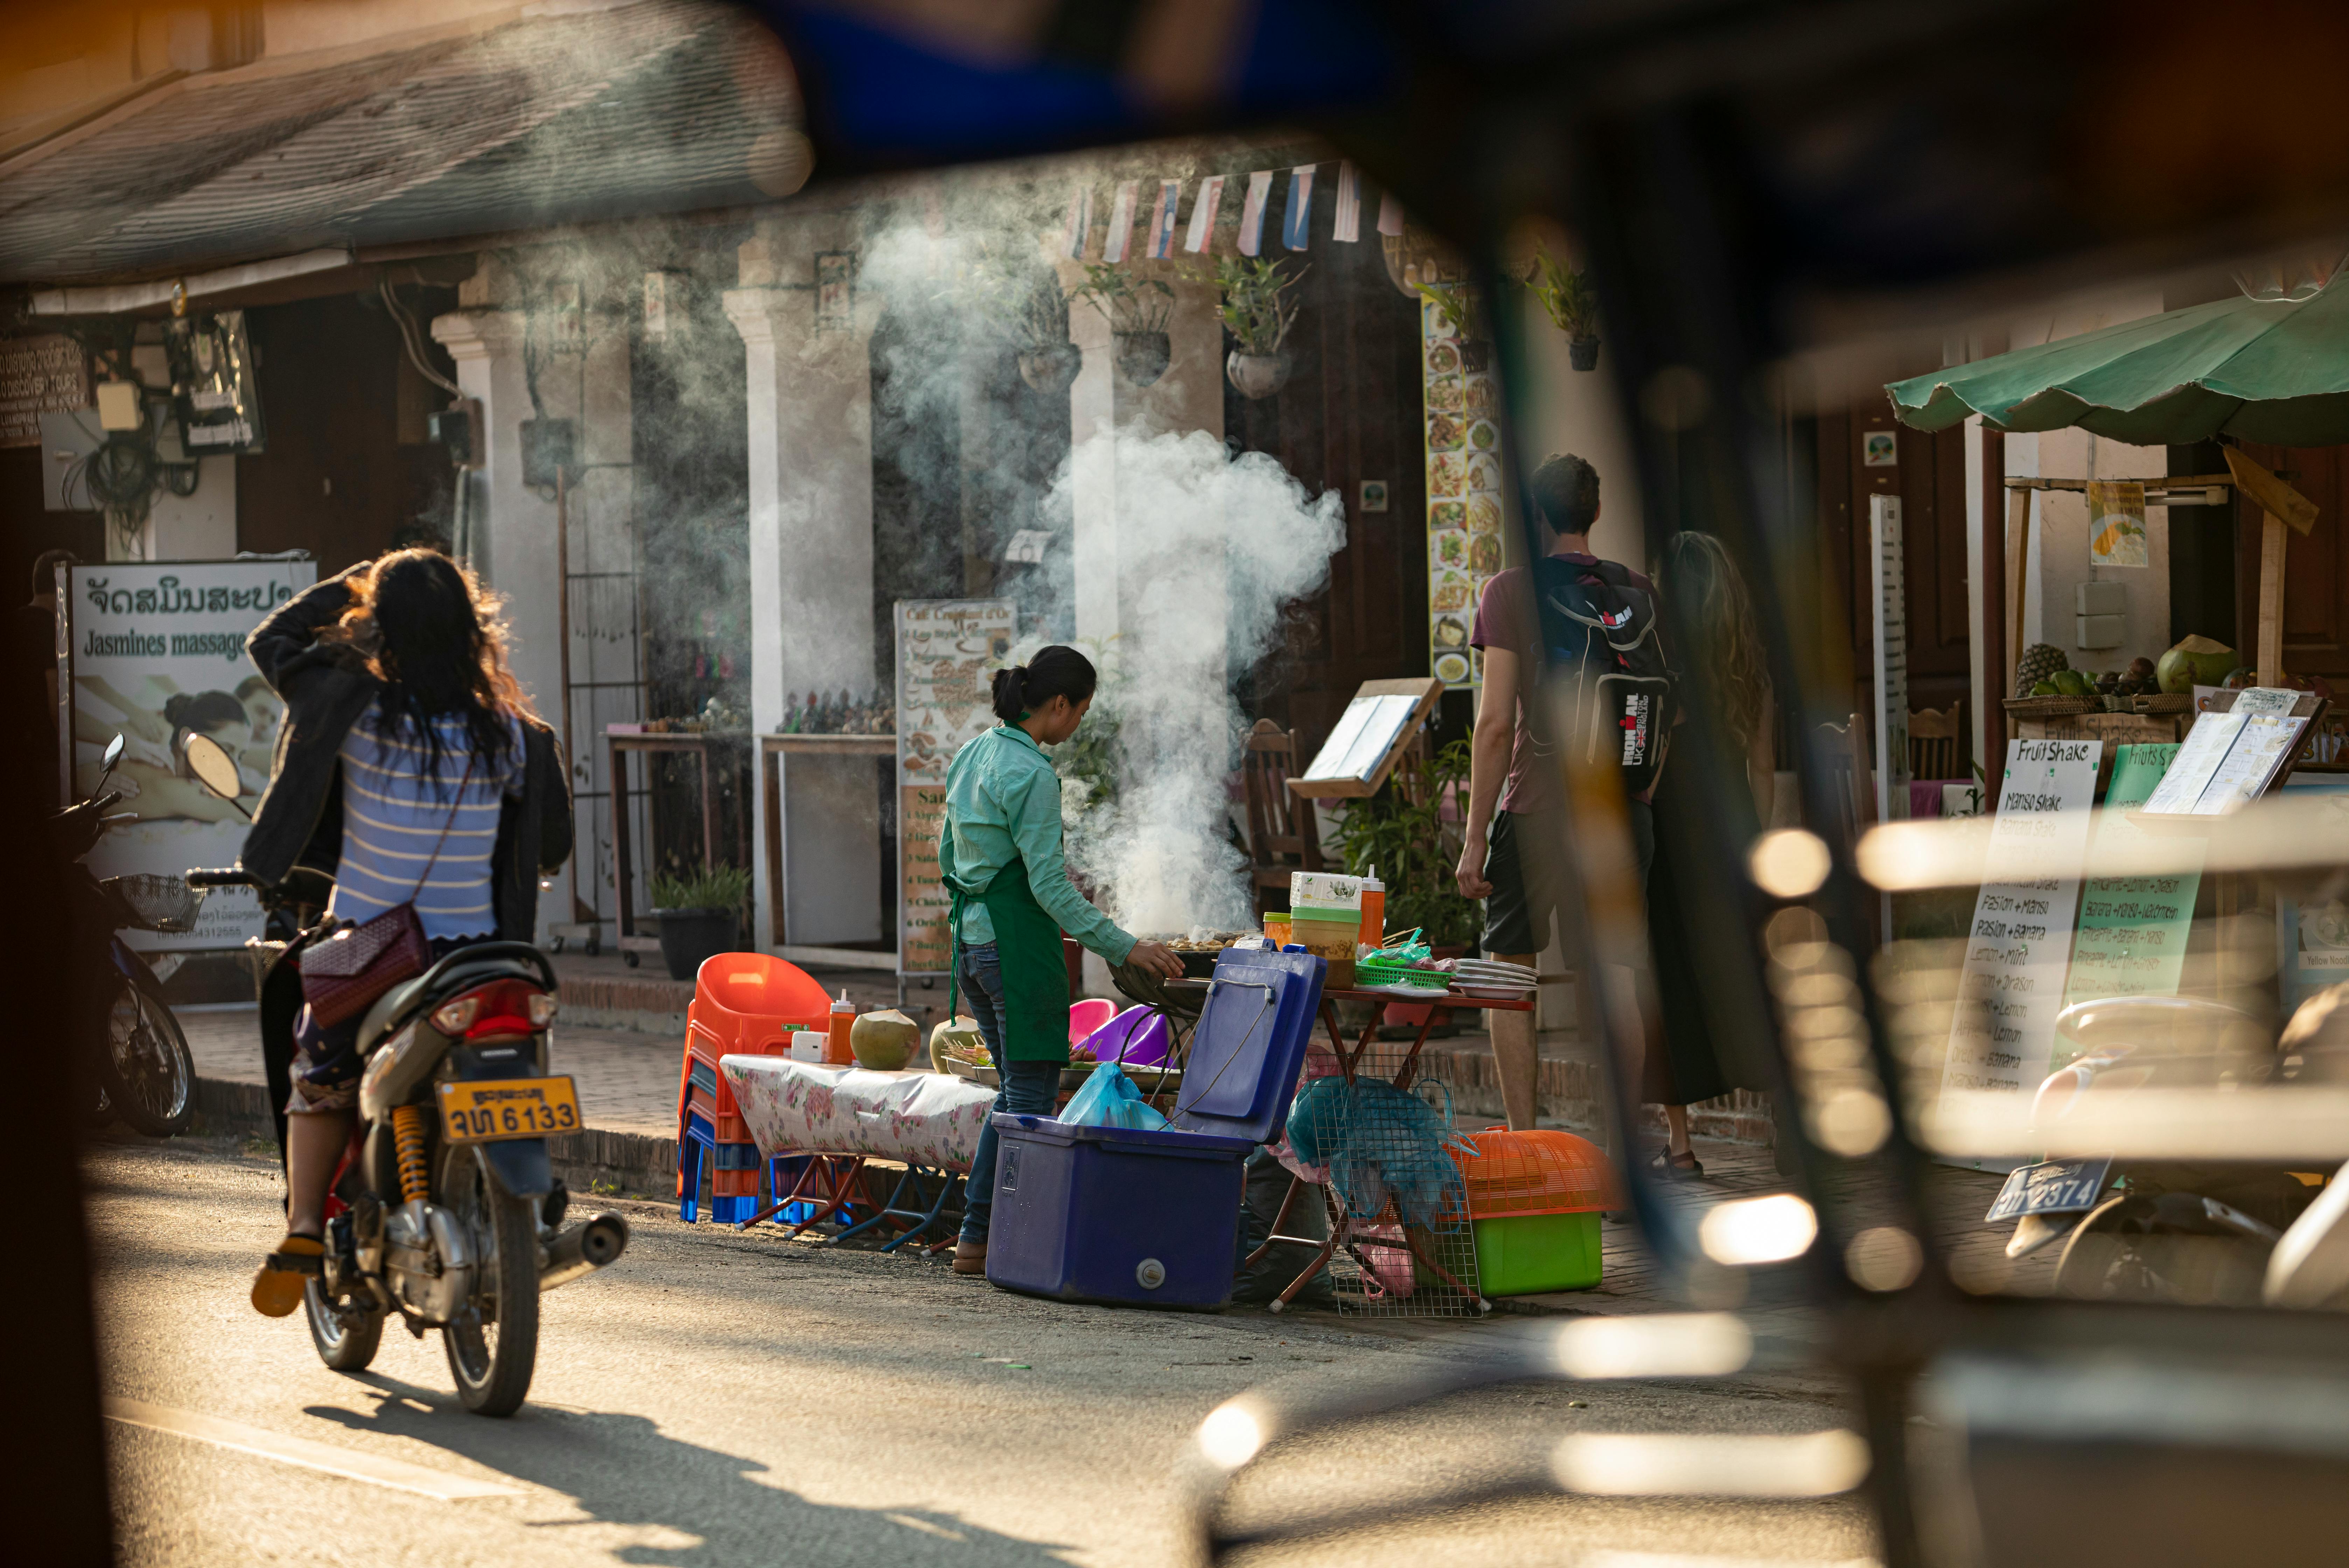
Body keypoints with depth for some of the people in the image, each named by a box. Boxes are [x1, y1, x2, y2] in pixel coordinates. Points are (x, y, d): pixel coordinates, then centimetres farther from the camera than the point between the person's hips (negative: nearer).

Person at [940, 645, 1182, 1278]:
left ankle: (976, 1239, 16)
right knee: (1032, 1096, -2)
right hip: (1021, 943, -9)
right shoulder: (1032, 775, -17)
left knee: (1017, 1091, 17)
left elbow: (949, 857, 18)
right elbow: (1050, 886, -19)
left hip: (972, 940, 9)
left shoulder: (972, 755, 9)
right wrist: (1124, 947, -17)